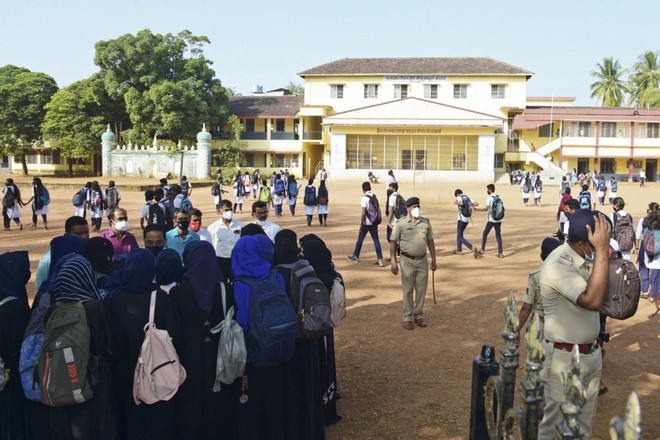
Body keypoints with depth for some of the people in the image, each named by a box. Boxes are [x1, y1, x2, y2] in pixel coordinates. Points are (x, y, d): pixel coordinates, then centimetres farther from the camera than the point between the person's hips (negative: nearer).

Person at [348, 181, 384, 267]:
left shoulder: (364, 198, -13)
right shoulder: (374, 196, 7)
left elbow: (363, 212, -17)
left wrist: (361, 224, -12)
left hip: (366, 222, -5)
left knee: (360, 239, 12)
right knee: (376, 240, 3)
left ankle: (355, 256, 28)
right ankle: (380, 260, -3)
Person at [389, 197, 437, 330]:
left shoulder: (426, 222, 3)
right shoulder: (400, 224, -8)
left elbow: (430, 241, 11)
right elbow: (393, 242, -5)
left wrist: (433, 259, 10)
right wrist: (393, 262, -10)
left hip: (423, 260, 3)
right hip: (407, 261, -3)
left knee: (421, 289, 10)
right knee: (408, 290, 6)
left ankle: (418, 315, 25)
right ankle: (407, 317, 16)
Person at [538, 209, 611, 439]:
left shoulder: (587, 257, 1)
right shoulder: (557, 265, -26)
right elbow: (592, 300, -36)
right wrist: (601, 251, -33)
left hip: (591, 353, 8)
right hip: (565, 359, -8)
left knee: (584, 421, 22)